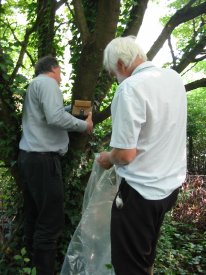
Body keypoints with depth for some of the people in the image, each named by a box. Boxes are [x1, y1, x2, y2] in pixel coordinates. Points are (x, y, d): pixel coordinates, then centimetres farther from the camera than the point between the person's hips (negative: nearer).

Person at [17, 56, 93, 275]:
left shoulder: (34, 85, 23)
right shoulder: (47, 82, -8)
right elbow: (55, 117, -22)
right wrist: (84, 125, -9)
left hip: (30, 157, 11)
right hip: (43, 159, -10)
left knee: (35, 216, 16)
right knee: (51, 220, -7)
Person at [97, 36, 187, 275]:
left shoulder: (130, 88, -23)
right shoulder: (174, 78, 3)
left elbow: (125, 154, -25)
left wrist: (108, 159, -3)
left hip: (142, 190, -8)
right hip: (171, 183, 8)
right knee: (145, 254, 28)